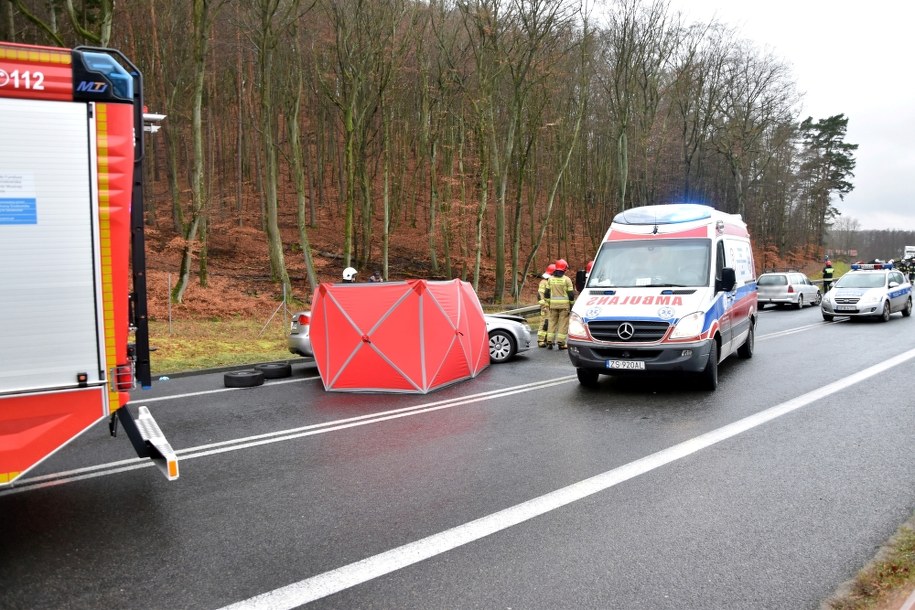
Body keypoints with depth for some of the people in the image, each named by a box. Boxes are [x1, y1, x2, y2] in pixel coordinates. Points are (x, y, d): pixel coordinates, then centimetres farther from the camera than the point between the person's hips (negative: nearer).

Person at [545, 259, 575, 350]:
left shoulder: (550, 279, 7)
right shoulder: (566, 279, -5)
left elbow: (547, 293, 9)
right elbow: (571, 294, -5)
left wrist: (548, 302, 17)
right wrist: (572, 305, 3)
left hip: (553, 304, 4)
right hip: (564, 305, -4)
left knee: (552, 322, 10)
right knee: (563, 323, 1)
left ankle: (549, 342, 7)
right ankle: (561, 342, -1)